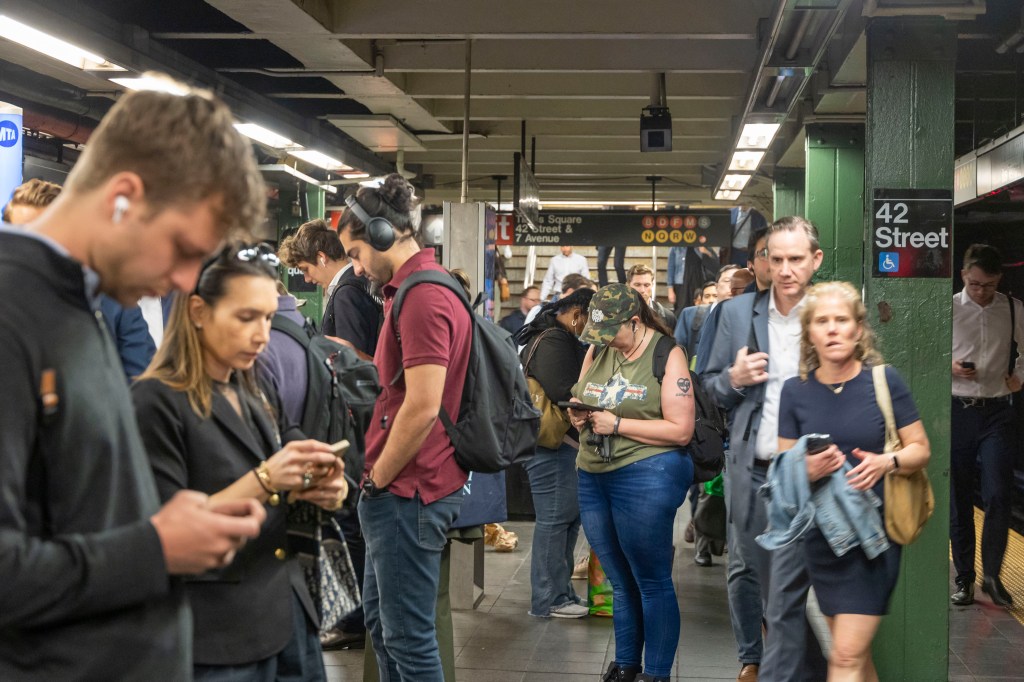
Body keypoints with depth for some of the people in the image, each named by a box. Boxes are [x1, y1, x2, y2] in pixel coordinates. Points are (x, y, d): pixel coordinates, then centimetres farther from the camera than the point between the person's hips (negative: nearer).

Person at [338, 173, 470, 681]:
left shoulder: (422, 297, -20)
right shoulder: (420, 288, 14)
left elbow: (422, 408, -24)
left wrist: (376, 481, -13)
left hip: (408, 491, -11)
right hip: (401, 487, 11)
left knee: (407, 635, -1)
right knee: (379, 619, 21)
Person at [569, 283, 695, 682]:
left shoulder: (667, 355, -8)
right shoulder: (597, 351, 11)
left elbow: (681, 430, -13)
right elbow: (579, 402, 19)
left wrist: (617, 424, -16)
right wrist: (578, 415, -5)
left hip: (646, 474, -6)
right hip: (593, 475, 6)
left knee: (652, 582, 1)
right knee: (619, 581, 16)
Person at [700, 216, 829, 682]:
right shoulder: (737, 312, 3)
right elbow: (711, 386, 10)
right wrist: (734, 379, -11)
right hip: (748, 469, 4)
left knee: (788, 592, -4)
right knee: (745, 572, 18)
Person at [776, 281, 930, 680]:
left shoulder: (884, 381, -7)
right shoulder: (795, 391, 0)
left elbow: (920, 449, -1)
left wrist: (886, 463, -21)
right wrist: (808, 469, -18)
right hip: (821, 536, 3)